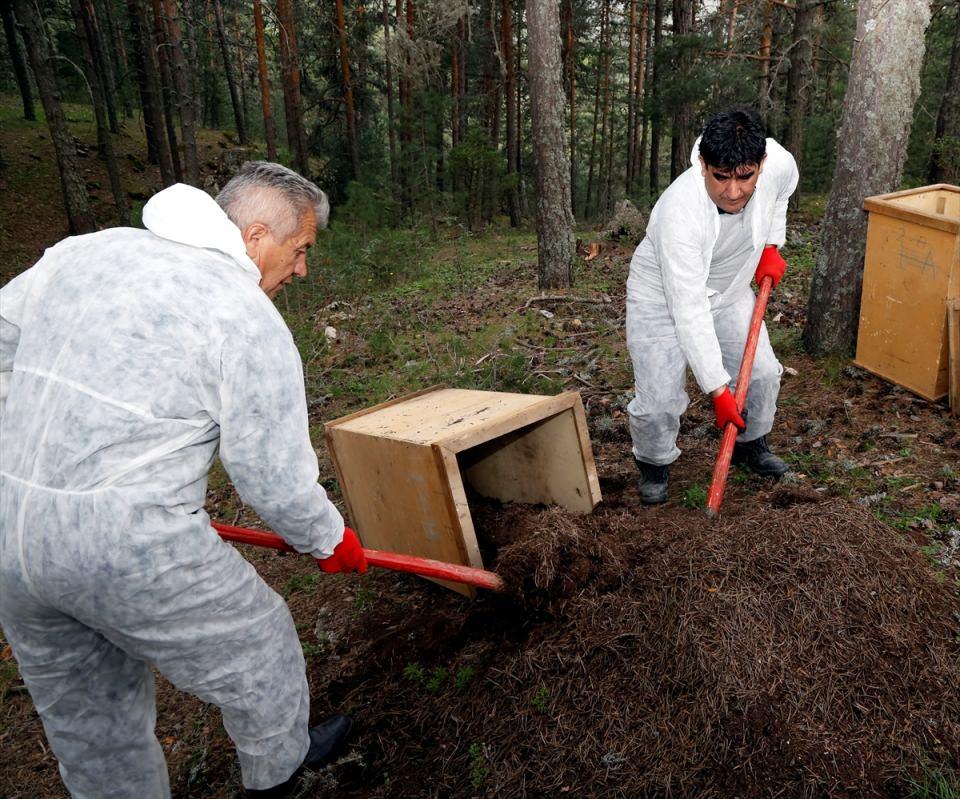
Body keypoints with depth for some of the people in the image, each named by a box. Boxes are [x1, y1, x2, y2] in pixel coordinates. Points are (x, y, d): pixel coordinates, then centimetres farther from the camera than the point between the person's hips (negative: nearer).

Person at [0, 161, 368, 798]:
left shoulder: (87, 250, 9)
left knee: (85, 712, 25)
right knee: (253, 649, 21)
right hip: (133, 550, -6)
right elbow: (278, 479, -9)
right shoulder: (250, 320, -11)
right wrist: (331, 541, 9)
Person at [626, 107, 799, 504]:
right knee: (658, 400, -13)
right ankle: (654, 463, 19)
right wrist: (718, 389, -36)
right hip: (663, 297, -5)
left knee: (763, 371, 10)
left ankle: (751, 444, 39)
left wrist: (771, 246, 2)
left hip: (729, 291, 6)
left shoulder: (779, 163, -24)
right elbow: (689, 310, -38)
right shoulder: (680, 211, -40)